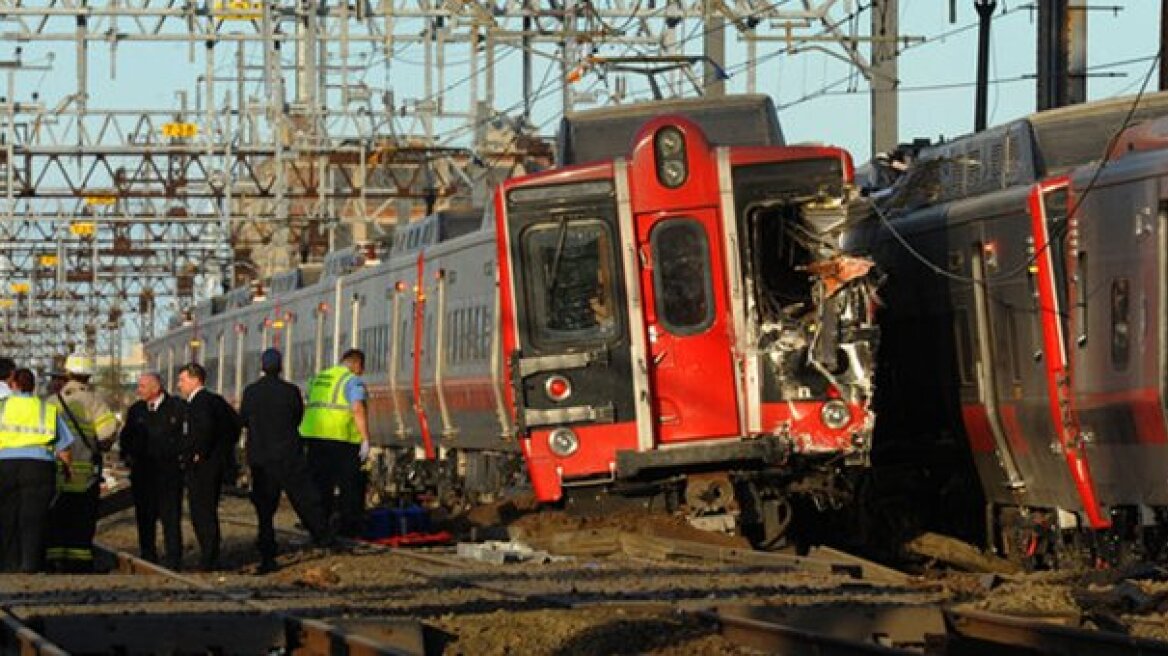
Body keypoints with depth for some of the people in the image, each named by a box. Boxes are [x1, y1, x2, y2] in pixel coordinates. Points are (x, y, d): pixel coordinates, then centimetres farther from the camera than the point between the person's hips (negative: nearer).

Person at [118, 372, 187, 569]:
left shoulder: (178, 407, -2)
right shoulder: (136, 410, 12)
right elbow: (125, 436, 22)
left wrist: (181, 455, -7)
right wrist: (127, 456, 8)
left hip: (169, 469, -4)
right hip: (142, 470, 4)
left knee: (170, 515, -5)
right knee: (144, 515, 7)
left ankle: (173, 559, -2)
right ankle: (148, 557, 16)